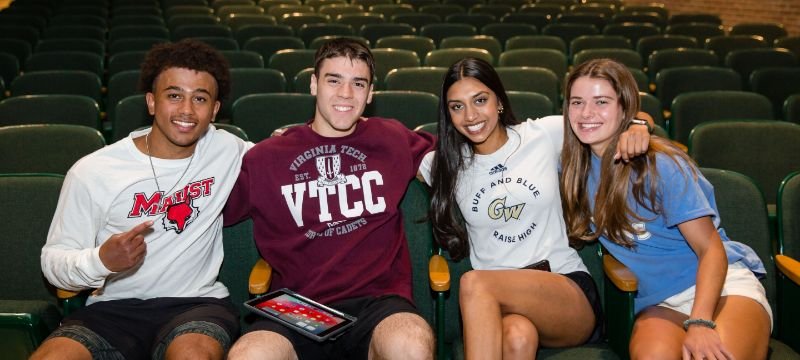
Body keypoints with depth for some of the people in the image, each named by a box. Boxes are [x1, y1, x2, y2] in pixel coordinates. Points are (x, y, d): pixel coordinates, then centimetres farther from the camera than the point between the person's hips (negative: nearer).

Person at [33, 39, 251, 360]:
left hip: (197, 302, -1)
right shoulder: (92, 171, 0)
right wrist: (100, 261, -20)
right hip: (113, 309, 1)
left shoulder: (228, 151, 5)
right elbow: (53, 260, 2)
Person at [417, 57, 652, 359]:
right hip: (495, 302, 1)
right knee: (518, 335, -37)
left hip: (569, 293, 0)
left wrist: (637, 125, -6)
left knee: (475, 283, -31)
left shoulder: (544, 135, 5)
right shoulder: (445, 164, 11)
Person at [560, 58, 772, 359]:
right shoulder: (574, 165, 2)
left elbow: (711, 249, -12)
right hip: (658, 302, 2)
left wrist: (700, 322, -26)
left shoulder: (661, 166, -12)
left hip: (722, 283, -2)